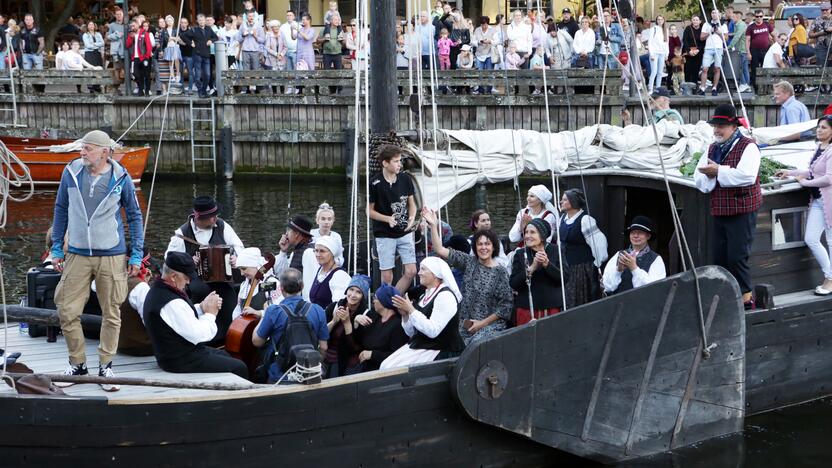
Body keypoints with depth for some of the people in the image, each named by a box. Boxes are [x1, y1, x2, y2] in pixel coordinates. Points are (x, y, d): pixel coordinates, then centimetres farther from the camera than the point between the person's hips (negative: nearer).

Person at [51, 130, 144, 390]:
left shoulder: (121, 178, -5)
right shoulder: (71, 173, -1)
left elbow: (134, 217, 4)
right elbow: (61, 210, 10)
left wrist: (137, 254, 0)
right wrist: (57, 247, 8)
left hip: (111, 256, -1)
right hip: (77, 255, 1)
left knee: (111, 314, 5)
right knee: (67, 312, -1)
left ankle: (106, 366, 17)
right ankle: (77, 364, 16)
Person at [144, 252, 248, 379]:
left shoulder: (156, 291, 4)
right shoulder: (172, 304, -29)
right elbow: (199, 335, -26)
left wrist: (202, 308, -1)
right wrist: (210, 313, -9)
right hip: (181, 362, -11)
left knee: (224, 355, 26)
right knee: (239, 368, -8)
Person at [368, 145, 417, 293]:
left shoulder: (405, 179, 0)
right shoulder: (375, 183, -10)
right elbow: (369, 211, -3)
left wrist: (412, 217, -10)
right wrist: (388, 219, -19)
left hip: (405, 232, 3)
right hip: (385, 235, -3)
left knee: (411, 272, -4)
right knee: (387, 276, -1)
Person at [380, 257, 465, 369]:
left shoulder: (445, 296, -13)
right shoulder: (424, 296, 14)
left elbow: (432, 331, -24)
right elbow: (411, 333, 17)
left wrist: (411, 310, -21)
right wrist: (405, 314, -1)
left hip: (440, 351, -8)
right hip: (418, 346, 8)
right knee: (385, 366, -11)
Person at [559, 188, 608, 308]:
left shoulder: (585, 220, -17)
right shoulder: (563, 218, 7)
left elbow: (598, 241, -18)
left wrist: (597, 263, -10)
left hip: (582, 268, -7)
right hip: (565, 268, 7)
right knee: (566, 302, 9)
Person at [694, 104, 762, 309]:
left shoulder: (747, 147, -9)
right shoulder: (712, 149, 15)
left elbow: (746, 175, -25)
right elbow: (699, 178, 11)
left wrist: (719, 171, -18)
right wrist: (709, 174, -11)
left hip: (742, 212, -8)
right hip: (719, 212, 8)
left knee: (737, 256, -9)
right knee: (719, 257, 11)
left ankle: (746, 297, 0)